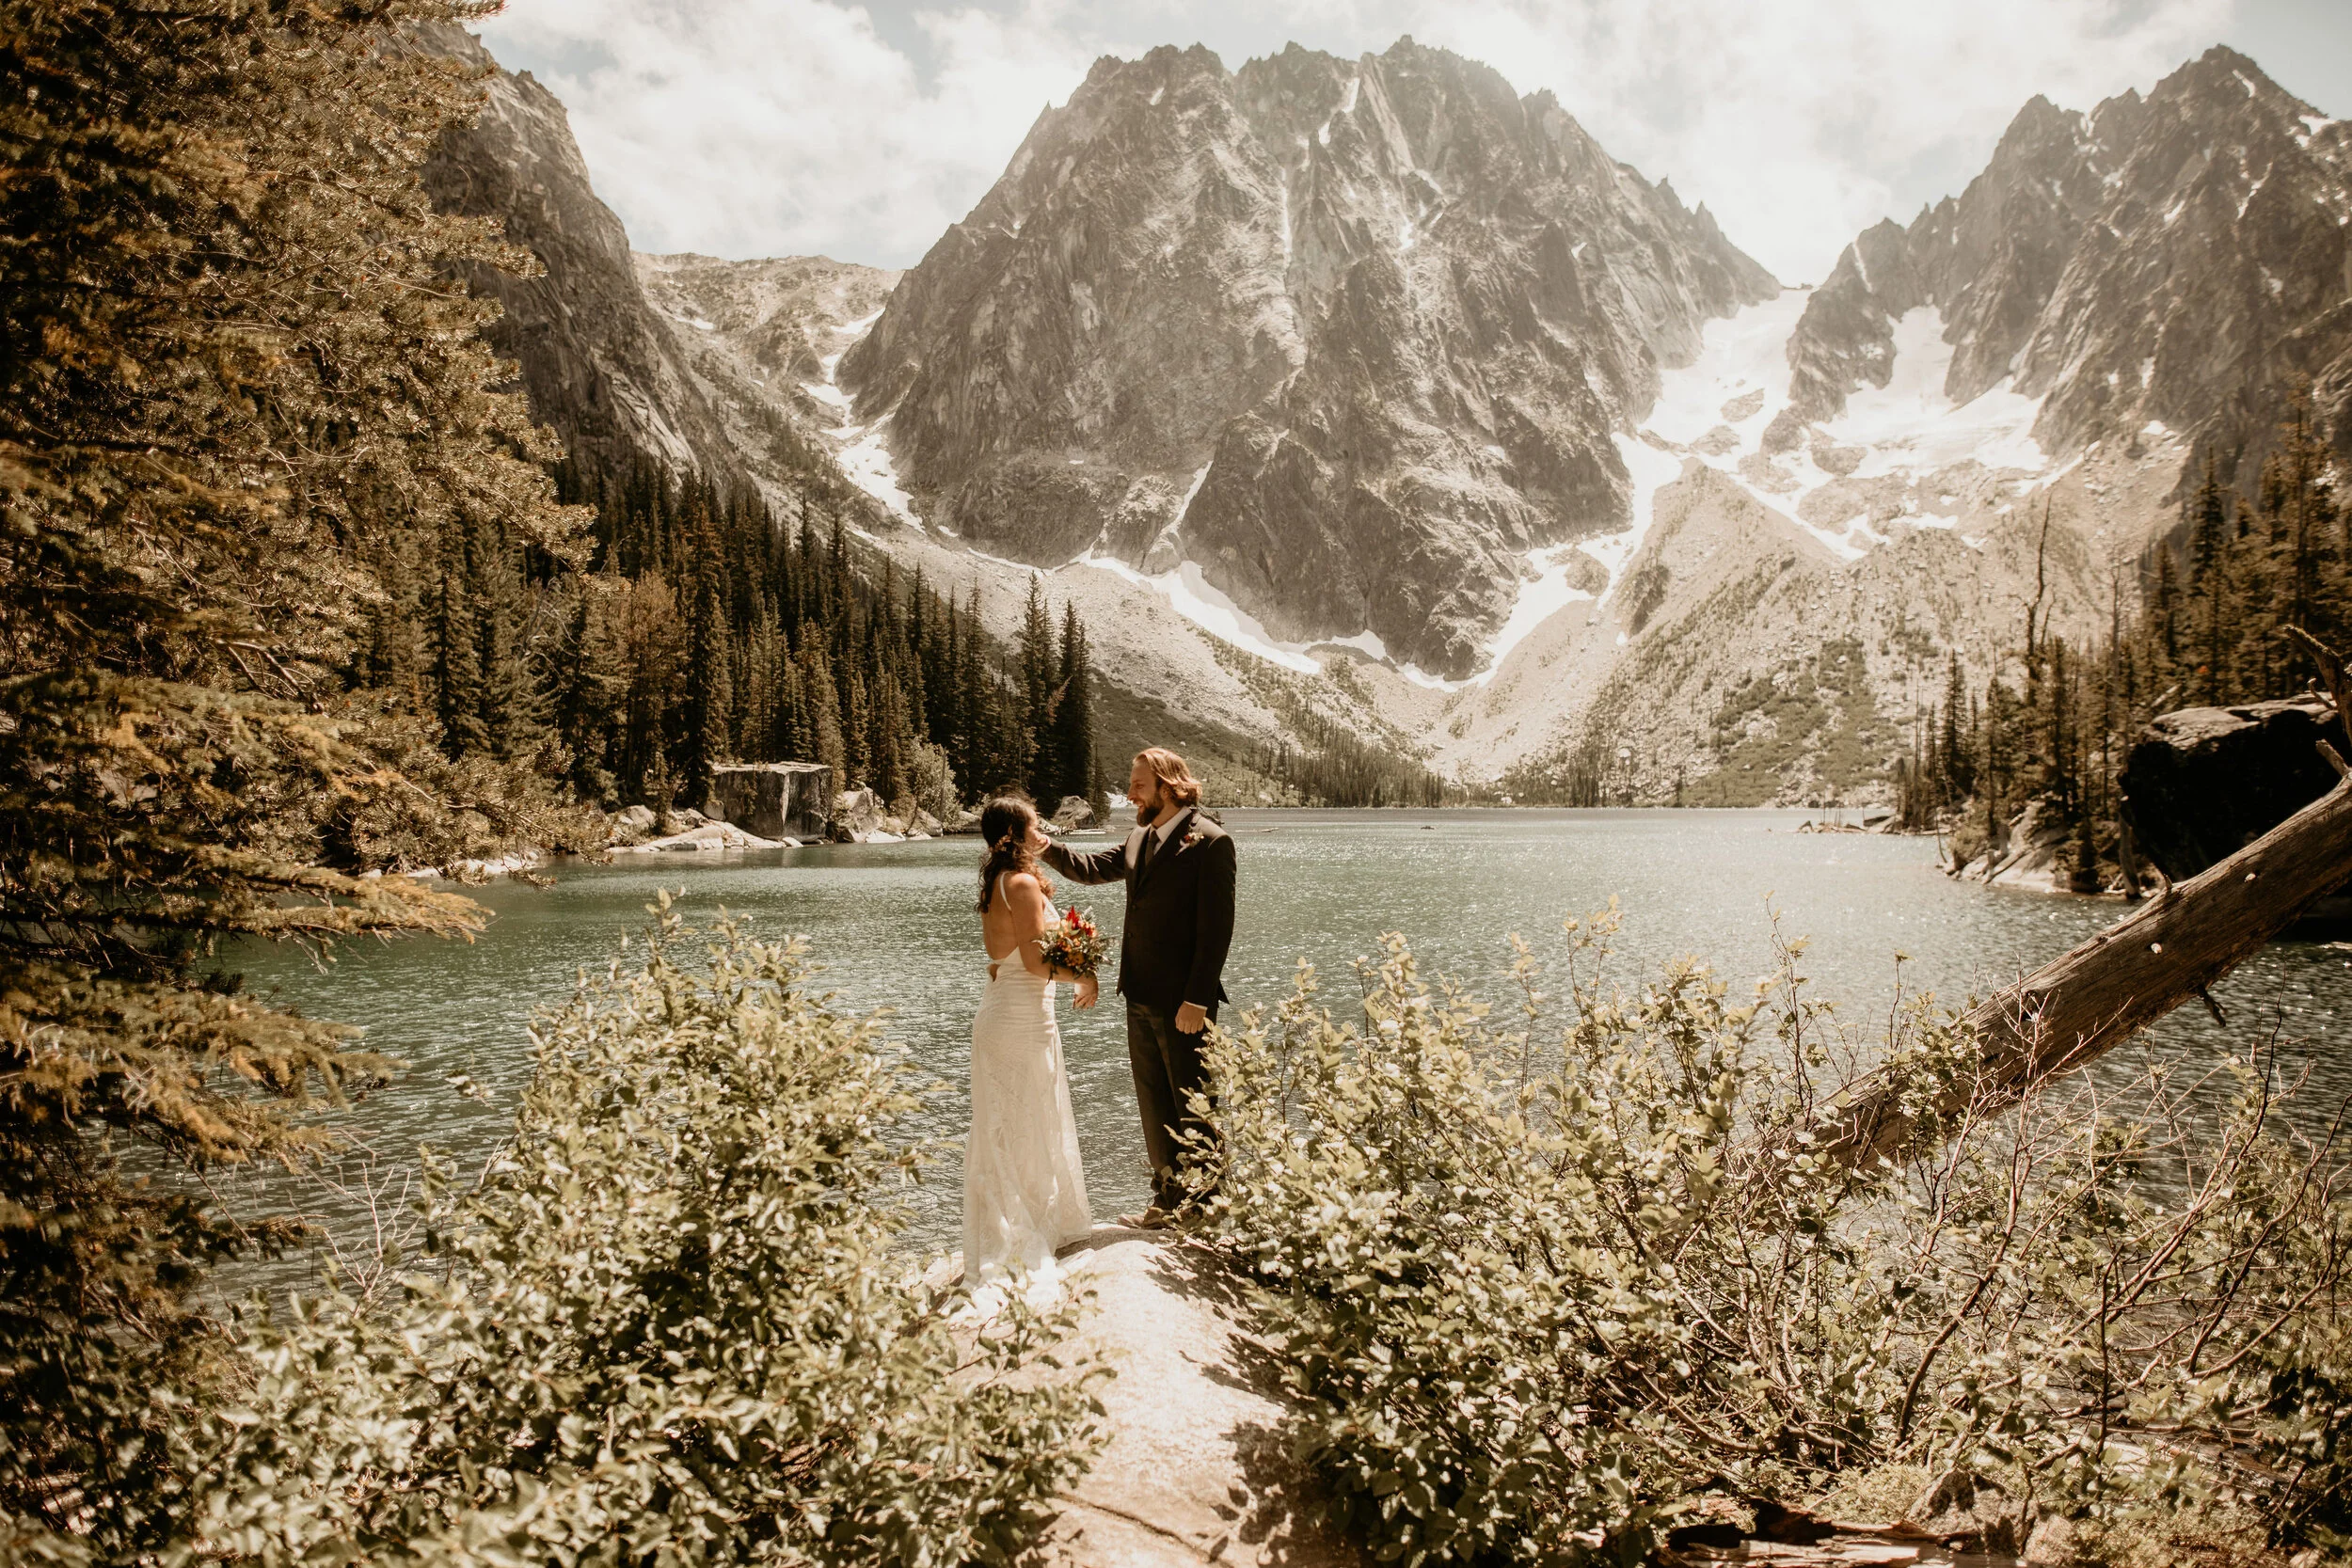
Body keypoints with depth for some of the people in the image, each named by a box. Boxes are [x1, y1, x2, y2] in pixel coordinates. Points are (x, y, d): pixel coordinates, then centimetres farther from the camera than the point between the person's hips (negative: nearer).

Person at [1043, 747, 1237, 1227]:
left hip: (1182, 1002, -8)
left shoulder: (1209, 841, -12)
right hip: (1141, 997, 8)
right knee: (1154, 1105, 15)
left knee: (1192, 1107, 2)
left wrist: (1197, 999, -19)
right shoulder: (1139, 839, 12)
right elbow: (1091, 868, 23)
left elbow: (1216, 926, -16)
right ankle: (1168, 1201, 27)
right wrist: (1047, 848, 4)